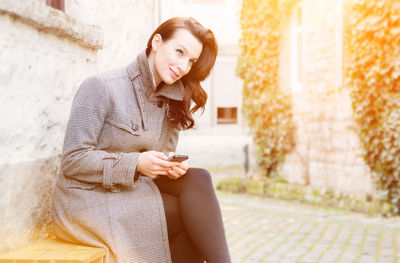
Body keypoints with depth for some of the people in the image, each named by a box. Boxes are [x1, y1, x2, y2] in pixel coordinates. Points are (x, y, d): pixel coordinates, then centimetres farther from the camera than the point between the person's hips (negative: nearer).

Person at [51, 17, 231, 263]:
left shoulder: (172, 102, 11)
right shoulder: (101, 87, -10)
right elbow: (73, 161, -14)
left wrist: (172, 166, -11)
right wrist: (136, 164, -24)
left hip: (136, 193, 7)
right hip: (90, 201, -6)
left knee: (197, 179, -20)